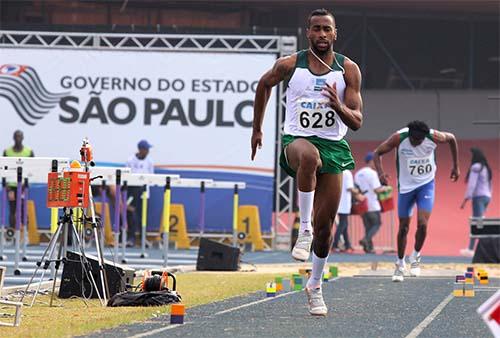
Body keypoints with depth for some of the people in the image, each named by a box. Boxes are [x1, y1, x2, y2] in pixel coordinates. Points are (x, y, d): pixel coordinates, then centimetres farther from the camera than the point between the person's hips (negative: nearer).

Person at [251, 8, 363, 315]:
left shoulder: (348, 70, -1)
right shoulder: (289, 65, -1)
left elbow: (357, 122, -3)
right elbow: (264, 84, 20)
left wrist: (338, 106, -24)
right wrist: (257, 127, 23)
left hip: (333, 146, 2)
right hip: (296, 140, -2)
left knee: (326, 225, 1)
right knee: (309, 156, -42)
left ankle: (315, 285, 23)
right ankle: (304, 228, -30)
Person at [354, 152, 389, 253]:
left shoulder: (358, 174, 12)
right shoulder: (372, 173, -12)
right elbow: (377, 189, -17)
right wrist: (384, 188, -1)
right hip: (372, 205, -7)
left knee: (367, 226, 11)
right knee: (376, 224, 3)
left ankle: (369, 247, 6)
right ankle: (366, 239, -18)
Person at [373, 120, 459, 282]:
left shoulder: (434, 137, -19)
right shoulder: (399, 138, -21)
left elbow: (452, 138, 3)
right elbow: (377, 153, -10)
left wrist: (456, 166, 8)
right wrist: (380, 173, -28)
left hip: (426, 184, 0)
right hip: (406, 185, 0)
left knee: (422, 223, -16)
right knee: (403, 227, 4)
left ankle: (415, 256, 9)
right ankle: (400, 263, 22)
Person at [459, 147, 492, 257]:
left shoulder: (476, 167, -9)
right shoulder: (486, 168, 17)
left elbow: (472, 184, -14)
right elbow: (489, 185, 19)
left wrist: (465, 199, -13)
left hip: (479, 196, -9)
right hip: (487, 196, 9)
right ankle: (470, 249, 16)